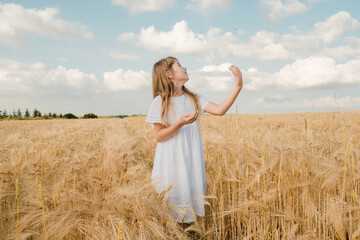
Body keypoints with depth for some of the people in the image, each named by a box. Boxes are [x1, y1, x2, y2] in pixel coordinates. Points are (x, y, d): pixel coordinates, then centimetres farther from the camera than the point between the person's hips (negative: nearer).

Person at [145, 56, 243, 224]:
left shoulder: (194, 99, 7)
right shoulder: (160, 102, -6)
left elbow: (220, 110, -5)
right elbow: (158, 136, -8)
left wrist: (238, 86, -12)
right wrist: (180, 123, -23)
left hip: (192, 160, 4)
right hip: (172, 162, -4)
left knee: (192, 193, 8)